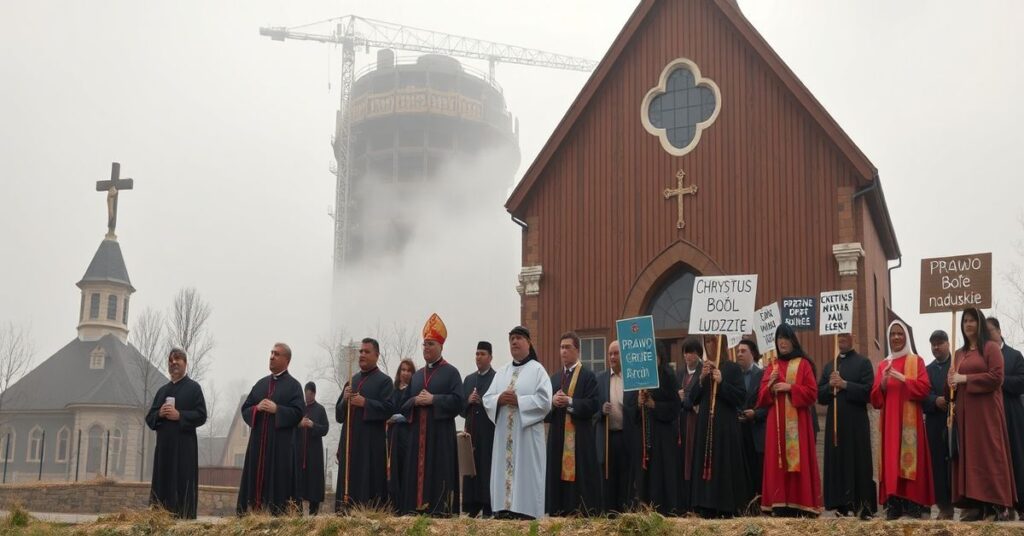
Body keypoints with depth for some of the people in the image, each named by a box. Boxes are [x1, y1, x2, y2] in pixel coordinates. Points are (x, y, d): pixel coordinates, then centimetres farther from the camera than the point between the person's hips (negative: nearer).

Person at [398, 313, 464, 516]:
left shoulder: (451, 372, 2)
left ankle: (440, 511, -7)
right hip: (417, 434, 5)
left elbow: (457, 401, -10)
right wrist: (415, 401, -6)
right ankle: (417, 509, 4)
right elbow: (403, 405, 16)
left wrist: (433, 399, -15)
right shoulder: (417, 375, 19)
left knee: (439, 472, -8)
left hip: (440, 433, -5)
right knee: (416, 472, 2)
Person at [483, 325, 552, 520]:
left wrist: (518, 400, -16)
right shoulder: (502, 372, 16)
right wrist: (499, 400, -10)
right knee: (504, 472, 3)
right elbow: (487, 399, 11)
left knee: (525, 474, -6)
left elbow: (545, 401, -11)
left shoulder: (537, 369, -1)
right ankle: (503, 510, 7)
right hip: (504, 435, 5)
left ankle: (526, 512, -4)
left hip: (527, 434, -5)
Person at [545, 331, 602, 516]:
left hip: (580, 437, -6)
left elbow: (593, 404, -10)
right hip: (557, 436, 6)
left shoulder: (588, 376, 0)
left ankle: (584, 515, -3)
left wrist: (569, 401, -17)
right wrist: (553, 401, -7)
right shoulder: (554, 378, 18)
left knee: (580, 479, -6)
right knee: (558, 478, 4)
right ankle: (559, 514, 8)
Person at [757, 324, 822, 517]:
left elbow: (812, 392, -4)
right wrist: (770, 385, -8)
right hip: (776, 421, 4)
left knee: (798, 460, -8)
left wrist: (790, 387, -14)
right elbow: (761, 396, 11)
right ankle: (780, 505, -1)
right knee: (777, 460, -1)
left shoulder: (803, 364, 5)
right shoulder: (772, 366, 16)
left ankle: (801, 505, -7)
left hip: (797, 421, -4)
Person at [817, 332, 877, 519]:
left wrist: (844, 385, -15)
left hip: (856, 422, -4)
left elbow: (868, 391, -9)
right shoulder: (828, 366, 17)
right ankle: (842, 504, 7)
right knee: (837, 463, 3)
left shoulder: (863, 362, 2)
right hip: (834, 421, 4)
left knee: (859, 463, -4)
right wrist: (830, 386, -7)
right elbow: (820, 395, 12)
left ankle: (863, 505, 0)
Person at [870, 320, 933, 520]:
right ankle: (893, 505, -3)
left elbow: (924, 387, -6)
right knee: (891, 459, -2)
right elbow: (875, 398, 10)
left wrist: (902, 378, -18)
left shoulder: (916, 361, 7)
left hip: (910, 420, -3)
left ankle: (913, 504, -8)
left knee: (910, 459, -9)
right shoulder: (883, 364, 16)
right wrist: (883, 383, -9)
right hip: (889, 421, 3)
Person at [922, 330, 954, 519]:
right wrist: (936, 401, -13)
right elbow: (923, 396, 6)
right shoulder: (927, 370, 18)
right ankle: (944, 506, 5)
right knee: (939, 465, 1)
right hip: (935, 424, 3)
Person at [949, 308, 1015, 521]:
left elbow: (996, 377, -13)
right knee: (967, 456, 2)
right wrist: (953, 381, 0)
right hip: (965, 411, 6)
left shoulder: (991, 347, -2)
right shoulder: (960, 353, 18)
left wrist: (965, 379, -13)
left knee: (987, 454, -7)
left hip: (986, 410, -6)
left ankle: (992, 504, -6)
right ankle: (974, 504, 3)